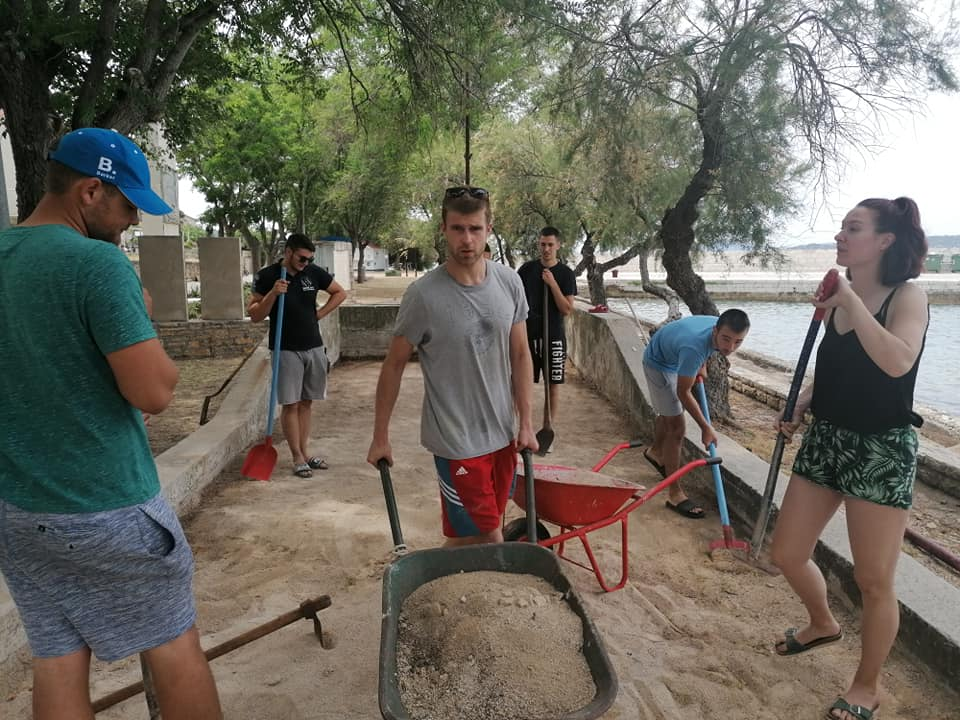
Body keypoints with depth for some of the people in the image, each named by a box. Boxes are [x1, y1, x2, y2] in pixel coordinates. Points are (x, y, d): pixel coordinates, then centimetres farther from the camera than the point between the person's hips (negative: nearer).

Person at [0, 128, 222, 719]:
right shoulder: (98, 262, -19)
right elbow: (155, 392, -23)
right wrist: (142, 321, -6)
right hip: (104, 508, -7)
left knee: (57, 661, 16)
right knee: (175, 646, 11)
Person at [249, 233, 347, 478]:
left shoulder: (313, 273, 2)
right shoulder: (267, 275, -7)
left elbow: (340, 293, 16)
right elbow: (254, 315, -7)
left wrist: (319, 314, 5)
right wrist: (272, 294, -23)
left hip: (314, 347, 4)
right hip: (286, 350, -4)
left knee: (306, 401, 10)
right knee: (290, 404, -1)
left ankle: (305, 452, 20)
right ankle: (297, 458, 7)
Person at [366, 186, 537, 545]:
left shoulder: (509, 282, -2)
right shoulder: (423, 294, -15)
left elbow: (520, 355, 7)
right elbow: (394, 365, -6)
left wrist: (526, 423, 5)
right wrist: (380, 437, -1)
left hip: (501, 434, 5)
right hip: (456, 440, -5)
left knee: (471, 535, 17)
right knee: (489, 543, 0)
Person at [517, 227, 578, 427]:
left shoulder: (566, 274, -2)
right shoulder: (527, 269, 2)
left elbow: (567, 309, -8)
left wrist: (552, 283, -17)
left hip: (554, 337, -1)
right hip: (528, 335, 1)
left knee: (553, 386, 4)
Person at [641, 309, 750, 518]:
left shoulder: (719, 327, -22)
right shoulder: (694, 346, -44)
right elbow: (683, 393, -32)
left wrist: (701, 366, -4)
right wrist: (706, 428, -26)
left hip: (675, 359, 8)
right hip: (659, 364, -8)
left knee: (668, 413, 28)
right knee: (676, 427, -11)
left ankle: (655, 450, 56)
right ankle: (675, 494, -5)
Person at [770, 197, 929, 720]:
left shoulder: (907, 296, -11)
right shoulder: (837, 297, 7)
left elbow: (897, 363, -31)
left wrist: (850, 300, -26)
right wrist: (798, 408, 2)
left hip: (882, 451, -6)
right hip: (824, 441, 7)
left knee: (874, 582, 5)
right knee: (786, 554, 13)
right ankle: (823, 624, 43)